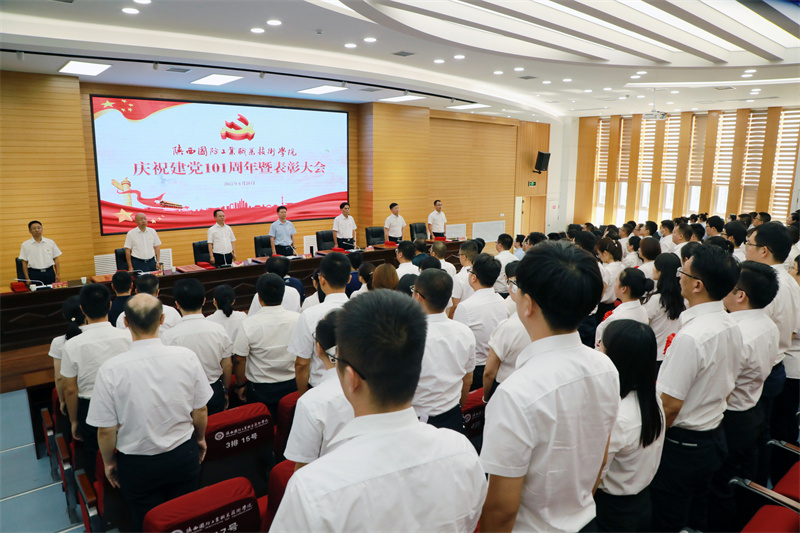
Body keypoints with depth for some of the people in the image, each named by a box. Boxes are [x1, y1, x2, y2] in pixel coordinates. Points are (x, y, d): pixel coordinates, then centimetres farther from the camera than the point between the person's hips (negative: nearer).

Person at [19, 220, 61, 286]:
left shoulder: (50, 242, 7)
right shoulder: (25, 245, 4)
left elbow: (56, 259, 8)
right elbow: (24, 263, 3)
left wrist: (58, 274, 1)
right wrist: (27, 278, -2)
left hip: (50, 273, 1)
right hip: (34, 274, -1)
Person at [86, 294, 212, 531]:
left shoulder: (110, 370, -22)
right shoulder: (187, 357, -17)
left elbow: (106, 431, -13)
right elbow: (201, 410, -5)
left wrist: (109, 462, 7)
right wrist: (200, 439, 14)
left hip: (138, 465, -1)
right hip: (184, 456, 2)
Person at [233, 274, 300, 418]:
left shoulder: (249, 324, -17)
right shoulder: (297, 318, -9)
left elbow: (239, 360, -11)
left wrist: (240, 385, 5)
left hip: (261, 389, -2)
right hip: (292, 386, 3)